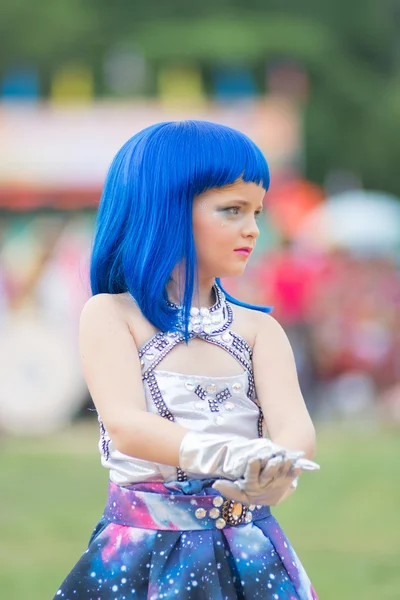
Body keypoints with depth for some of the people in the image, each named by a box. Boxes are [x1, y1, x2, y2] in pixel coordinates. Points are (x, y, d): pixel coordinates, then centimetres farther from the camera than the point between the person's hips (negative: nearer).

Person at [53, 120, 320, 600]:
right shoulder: (110, 315, -4)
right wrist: (217, 455, -37)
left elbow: (295, 425, -10)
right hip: (145, 553, -3)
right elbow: (125, 425, -19)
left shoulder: (257, 329, 6)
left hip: (246, 554, 3)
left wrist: (278, 468, -34)